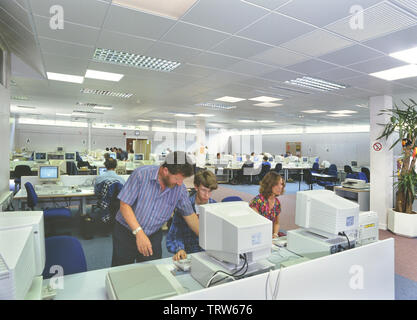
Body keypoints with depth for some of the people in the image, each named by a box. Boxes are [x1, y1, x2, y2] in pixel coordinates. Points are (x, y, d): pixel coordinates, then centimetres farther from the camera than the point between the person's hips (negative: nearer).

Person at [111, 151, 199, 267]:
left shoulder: (180, 189, -10)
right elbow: (124, 205, -19)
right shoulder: (141, 174, -21)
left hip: (153, 236, 3)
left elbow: (190, 215, 0)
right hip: (126, 233, -2)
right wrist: (139, 232, -27)